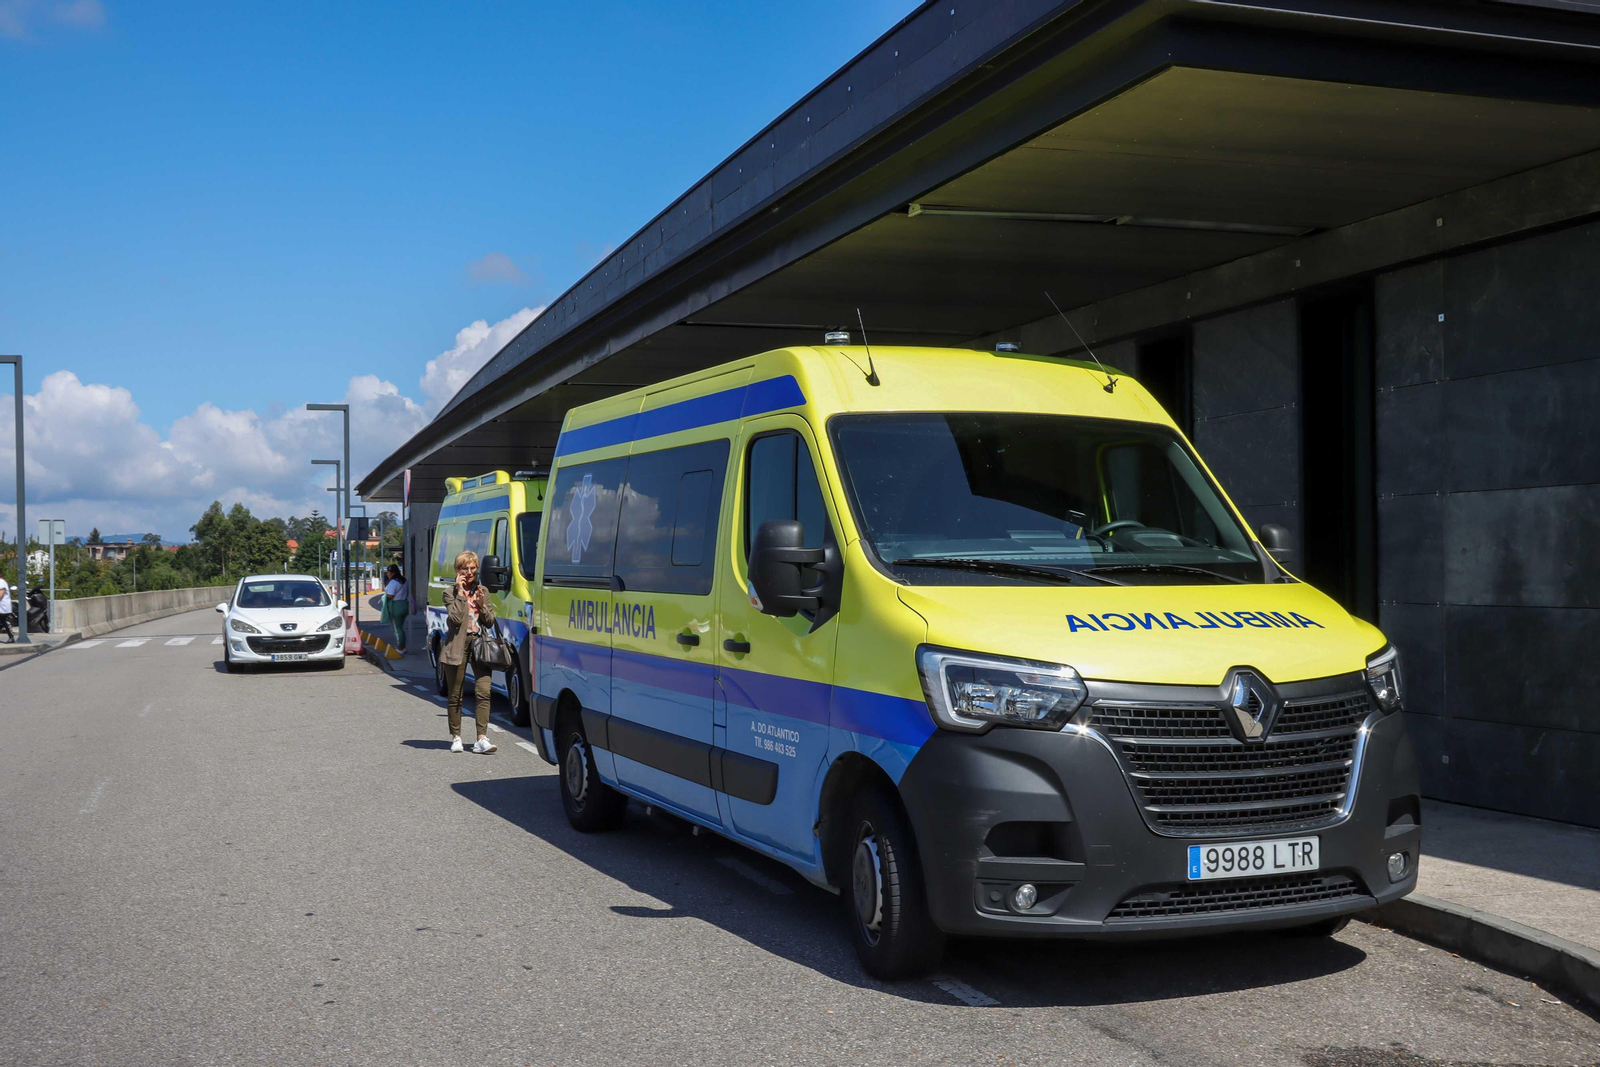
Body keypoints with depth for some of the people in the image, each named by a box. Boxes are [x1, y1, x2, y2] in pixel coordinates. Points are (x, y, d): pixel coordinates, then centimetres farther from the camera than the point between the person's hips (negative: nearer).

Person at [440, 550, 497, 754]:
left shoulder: (483, 592, 13)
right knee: (455, 696, 6)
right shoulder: (450, 593, -1)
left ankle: (482, 739, -12)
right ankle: (456, 737, 18)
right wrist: (460, 593, -14)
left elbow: (490, 622, 8)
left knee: (483, 692, -10)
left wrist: (481, 604, -8)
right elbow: (455, 618, -15)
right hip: (457, 646, -3)